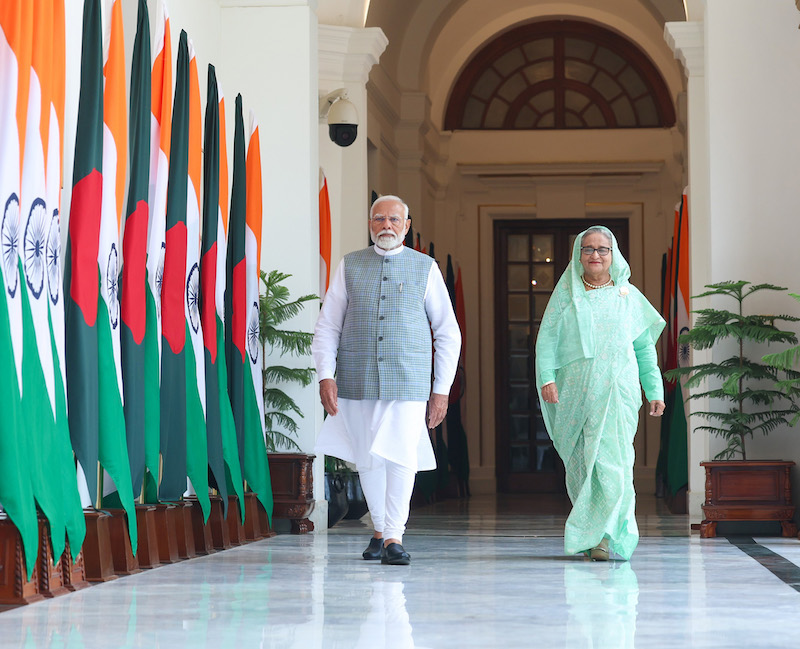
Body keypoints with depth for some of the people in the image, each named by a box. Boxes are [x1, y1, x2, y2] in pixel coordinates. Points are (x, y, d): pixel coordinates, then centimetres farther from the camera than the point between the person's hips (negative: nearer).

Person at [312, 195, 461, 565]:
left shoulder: (425, 268, 6)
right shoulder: (350, 266, 9)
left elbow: (448, 333, 9)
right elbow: (327, 326, 8)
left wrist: (442, 389, 3)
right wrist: (325, 375, -5)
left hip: (408, 381, -2)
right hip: (357, 381, 2)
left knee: (401, 455, -13)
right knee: (368, 459, 7)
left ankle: (394, 539, -8)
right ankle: (380, 528, 26)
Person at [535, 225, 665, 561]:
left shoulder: (627, 295, 13)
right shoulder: (566, 292, 11)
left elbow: (644, 347, 16)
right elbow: (548, 338, 4)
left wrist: (654, 390, 10)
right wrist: (547, 377, -10)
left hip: (617, 387, -1)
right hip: (575, 389, 1)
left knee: (610, 459, -13)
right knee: (579, 462, 2)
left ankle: (607, 536, -16)